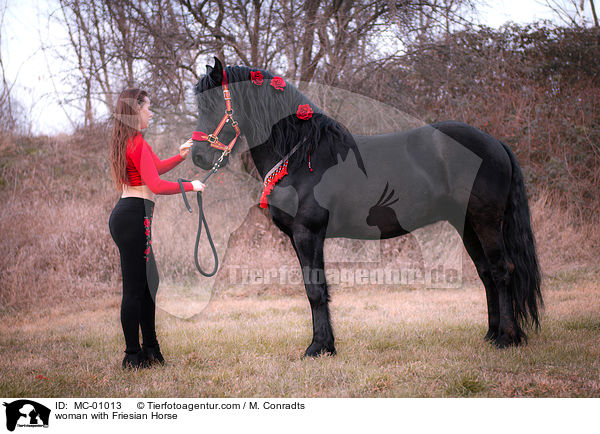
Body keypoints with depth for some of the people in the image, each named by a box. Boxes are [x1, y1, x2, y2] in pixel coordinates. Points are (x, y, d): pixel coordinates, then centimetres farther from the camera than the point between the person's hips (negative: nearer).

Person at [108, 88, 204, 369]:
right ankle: (133, 356, -1)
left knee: (147, 282, 16)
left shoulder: (126, 141, 17)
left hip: (126, 214, 11)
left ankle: (150, 349, 23)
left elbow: (157, 167, 27)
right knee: (135, 287, -6)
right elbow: (156, 185, -20)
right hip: (134, 216, -11)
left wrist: (180, 156, 14)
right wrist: (191, 186, -8)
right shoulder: (138, 143, -14)